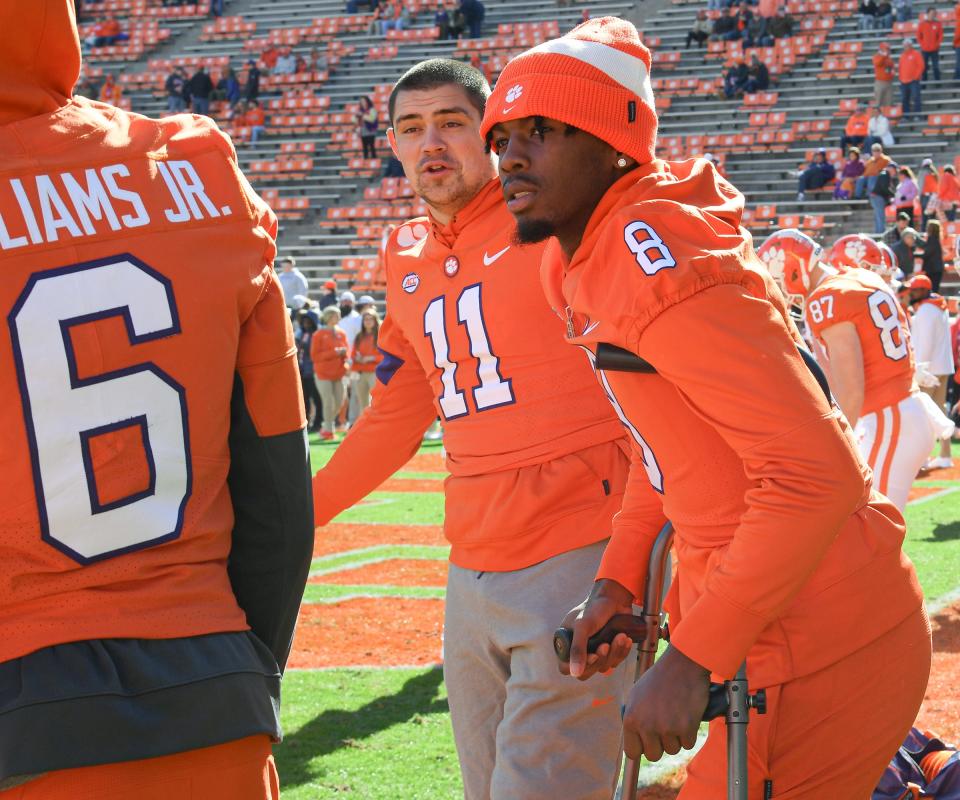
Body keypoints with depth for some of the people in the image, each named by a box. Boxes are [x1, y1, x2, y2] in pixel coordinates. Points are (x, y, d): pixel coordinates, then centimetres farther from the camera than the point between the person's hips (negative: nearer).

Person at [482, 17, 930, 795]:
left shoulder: (656, 260, -21)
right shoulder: (584, 263, 8)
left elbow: (816, 474, -27)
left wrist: (693, 658, -26)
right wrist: (620, 579, 6)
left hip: (819, 651, -9)